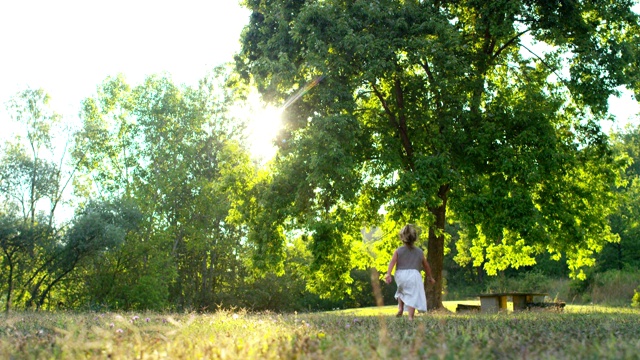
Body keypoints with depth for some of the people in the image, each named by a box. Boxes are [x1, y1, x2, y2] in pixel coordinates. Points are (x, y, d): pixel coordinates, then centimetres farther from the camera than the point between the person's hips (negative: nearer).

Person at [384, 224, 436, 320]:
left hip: (400, 275, 1)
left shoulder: (398, 251, 10)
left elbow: (392, 262, -6)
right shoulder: (419, 252, 14)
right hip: (414, 274, -1)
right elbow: (426, 266, 22)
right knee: (412, 297, -4)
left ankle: (400, 308, 16)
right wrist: (430, 277, 36)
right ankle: (410, 317, -16)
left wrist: (388, 274, -16)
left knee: (401, 290, 30)